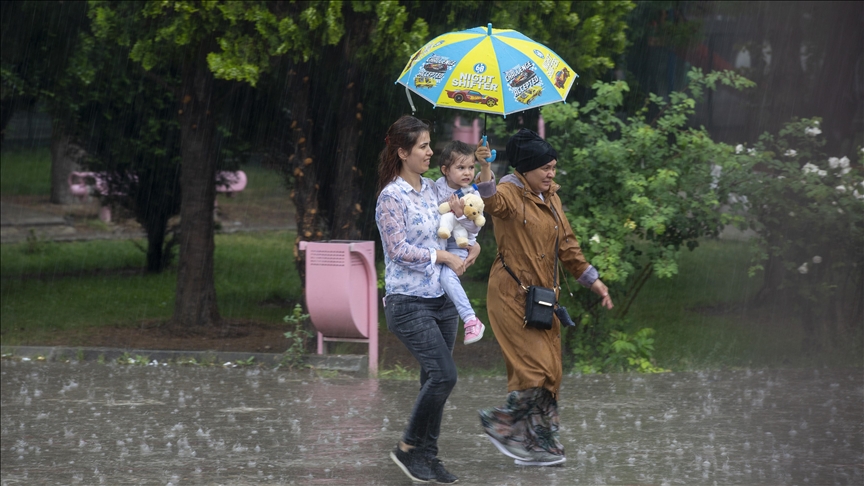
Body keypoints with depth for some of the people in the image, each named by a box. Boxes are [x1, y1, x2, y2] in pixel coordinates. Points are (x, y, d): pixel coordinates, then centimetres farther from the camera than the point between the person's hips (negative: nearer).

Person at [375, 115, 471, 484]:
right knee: (444, 375, -15)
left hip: (441, 298, 7)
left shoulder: (431, 189, 11)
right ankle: (408, 448, -1)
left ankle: (428, 456, 14)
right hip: (408, 301, -7)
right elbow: (399, 249, -15)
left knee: (435, 380, 7)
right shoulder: (392, 197, -11)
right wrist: (442, 256, -10)